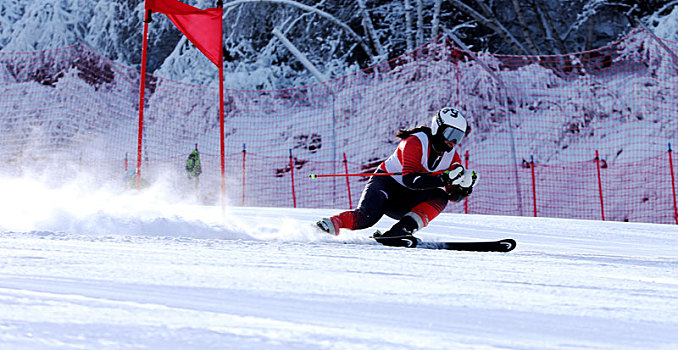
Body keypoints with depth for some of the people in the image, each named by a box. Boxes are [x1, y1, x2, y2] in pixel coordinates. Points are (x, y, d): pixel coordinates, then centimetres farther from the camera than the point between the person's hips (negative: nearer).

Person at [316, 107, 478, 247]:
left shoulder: (452, 156, 0)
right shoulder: (415, 142, -19)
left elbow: (453, 195, 1)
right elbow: (409, 178, -32)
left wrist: (465, 186, -22)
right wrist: (444, 179, -38)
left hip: (404, 203, 6)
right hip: (386, 183, -6)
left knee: (439, 198, -24)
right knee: (367, 217, -35)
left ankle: (398, 232, -35)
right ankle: (331, 224, -18)